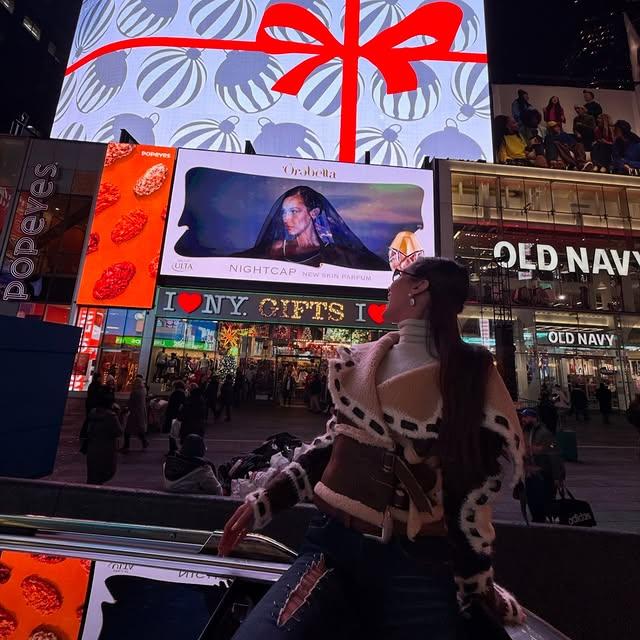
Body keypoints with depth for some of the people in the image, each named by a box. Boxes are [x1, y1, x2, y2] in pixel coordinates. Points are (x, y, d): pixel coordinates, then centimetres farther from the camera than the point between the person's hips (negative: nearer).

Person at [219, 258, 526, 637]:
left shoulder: (472, 375, -7)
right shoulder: (357, 362, 5)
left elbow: (475, 486, -3)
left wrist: (478, 580, 5)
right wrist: (268, 498, 8)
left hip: (418, 564, -2)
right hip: (333, 542, 3)